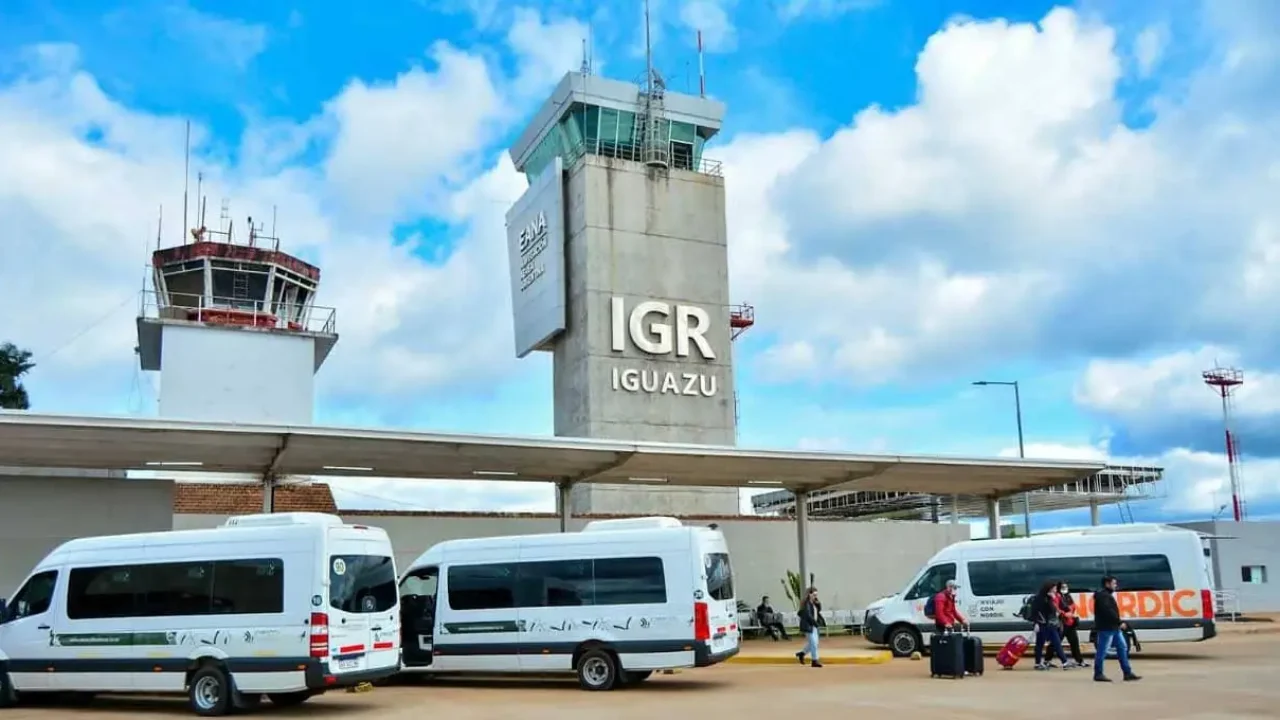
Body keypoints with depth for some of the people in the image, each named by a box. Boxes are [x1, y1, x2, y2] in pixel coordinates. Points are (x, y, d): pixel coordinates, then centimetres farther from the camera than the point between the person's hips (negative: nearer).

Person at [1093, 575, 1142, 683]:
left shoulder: (1108, 595, 20)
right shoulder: (1103, 596, -14)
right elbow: (1108, 611, -23)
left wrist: (1119, 622, 11)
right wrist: (1120, 622, -19)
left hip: (1114, 628, 11)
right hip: (1106, 628, -11)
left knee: (1122, 647, 9)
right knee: (1102, 651, -5)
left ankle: (1127, 673, 11)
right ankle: (1098, 674, 1)